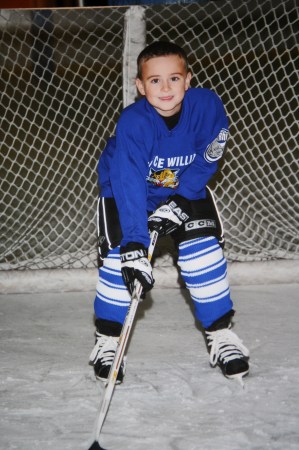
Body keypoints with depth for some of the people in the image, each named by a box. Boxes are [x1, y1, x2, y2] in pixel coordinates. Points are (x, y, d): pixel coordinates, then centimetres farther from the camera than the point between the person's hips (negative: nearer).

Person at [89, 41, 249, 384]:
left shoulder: (207, 106, -27)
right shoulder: (132, 123, -34)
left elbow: (205, 163, -14)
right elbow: (129, 186, -40)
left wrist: (178, 202, -23)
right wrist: (133, 246, -46)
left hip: (186, 188, 2)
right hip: (124, 188, -2)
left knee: (203, 249, -10)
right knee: (119, 257, -14)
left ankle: (220, 333, 5)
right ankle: (107, 340, 3)